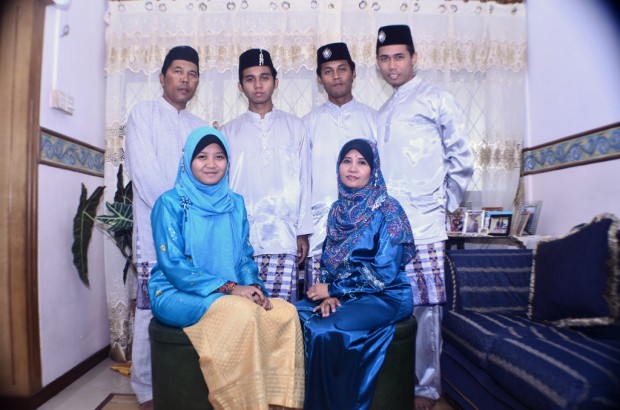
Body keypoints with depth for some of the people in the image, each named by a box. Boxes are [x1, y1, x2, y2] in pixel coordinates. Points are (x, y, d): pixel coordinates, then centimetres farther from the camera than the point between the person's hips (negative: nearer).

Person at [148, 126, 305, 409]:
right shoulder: (171, 203, -6)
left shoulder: (235, 203, 9)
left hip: (231, 295, 5)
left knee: (286, 312, -20)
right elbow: (172, 264, -13)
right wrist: (229, 288, -21)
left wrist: (252, 286, -12)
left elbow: (245, 256, 10)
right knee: (241, 312, -33)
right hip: (178, 294, -4)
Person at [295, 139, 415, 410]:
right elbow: (328, 260, 10)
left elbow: (384, 273, -18)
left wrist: (331, 289, -14)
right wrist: (329, 294, -9)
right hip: (344, 294, 6)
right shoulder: (338, 209, 6)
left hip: (385, 297, -6)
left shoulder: (388, 210, -13)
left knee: (325, 331, -27)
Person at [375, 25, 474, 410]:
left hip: (422, 225, -6)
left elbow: (461, 158, -2)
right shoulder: (383, 113, 22)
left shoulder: (437, 99, 2)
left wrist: (445, 203, -1)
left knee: (425, 307, -1)